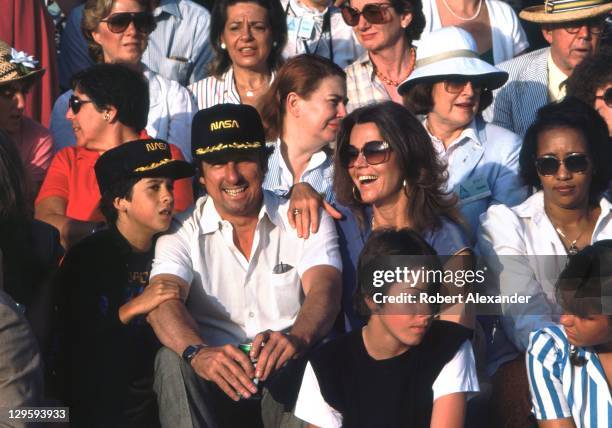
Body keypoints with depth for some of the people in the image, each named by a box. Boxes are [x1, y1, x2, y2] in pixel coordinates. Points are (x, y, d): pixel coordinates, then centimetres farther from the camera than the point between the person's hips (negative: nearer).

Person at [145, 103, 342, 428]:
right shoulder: (183, 231, 4)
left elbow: (323, 290, -13)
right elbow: (163, 300, -15)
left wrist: (296, 339, -39)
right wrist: (198, 352, -39)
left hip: (288, 377, 0)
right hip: (213, 379, 1)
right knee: (173, 362, -29)